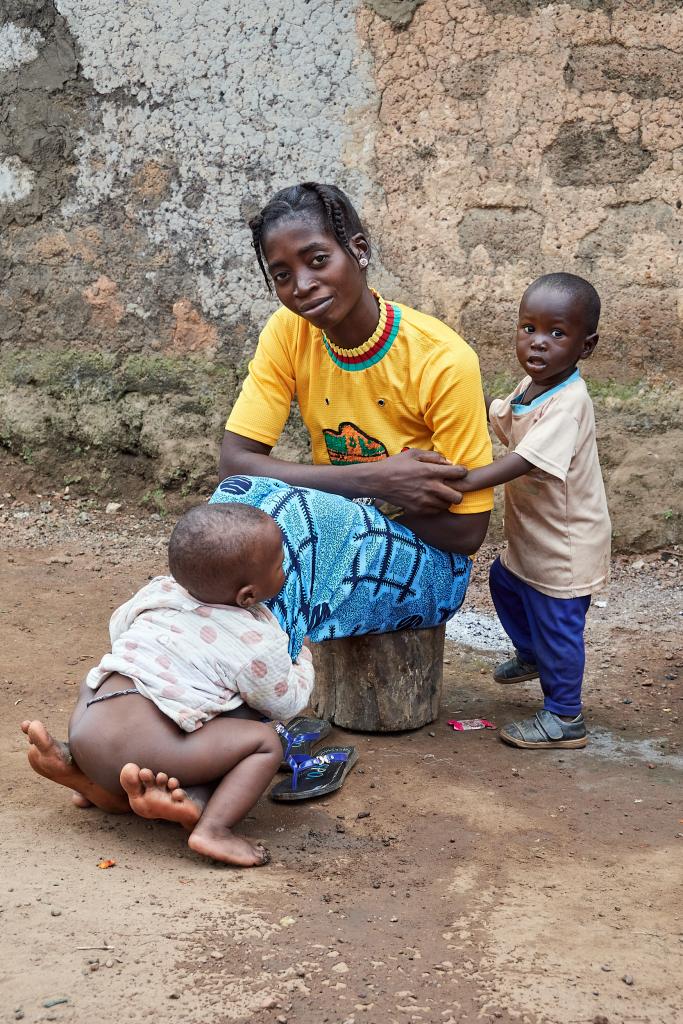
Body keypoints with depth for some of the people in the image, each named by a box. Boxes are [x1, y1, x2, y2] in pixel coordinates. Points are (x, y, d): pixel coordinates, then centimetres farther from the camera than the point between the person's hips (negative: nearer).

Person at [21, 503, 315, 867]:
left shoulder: (160, 591, 15)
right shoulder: (257, 644, -1)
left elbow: (118, 627, 33)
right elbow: (287, 703, 15)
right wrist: (303, 658, 33)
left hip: (86, 729, 6)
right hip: (145, 748, -6)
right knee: (266, 742, 2)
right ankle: (212, 830, -16)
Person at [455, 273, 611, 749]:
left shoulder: (568, 403, -30)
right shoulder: (530, 387, -1)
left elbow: (525, 461, -39)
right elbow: (501, 421, 18)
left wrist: (463, 482, -47)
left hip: (567, 545, -10)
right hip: (531, 537, 10)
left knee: (557, 626, 2)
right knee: (505, 581, 29)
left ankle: (565, 719, 19)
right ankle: (531, 656, 54)